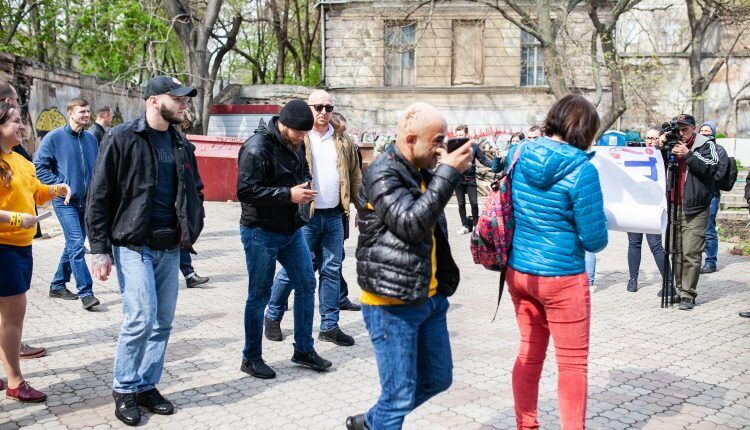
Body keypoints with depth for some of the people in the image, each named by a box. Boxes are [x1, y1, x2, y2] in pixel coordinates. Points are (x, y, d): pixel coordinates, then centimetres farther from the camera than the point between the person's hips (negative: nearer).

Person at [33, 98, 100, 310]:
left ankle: (58, 285, 29)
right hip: (65, 201, -6)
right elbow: (39, 165, -5)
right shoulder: (54, 137, -6)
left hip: (86, 201, 6)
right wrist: (58, 186, -11)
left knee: (74, 244, 14)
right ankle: (86, 293, -13)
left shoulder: (91, 139, 9)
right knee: (77, 244, -14)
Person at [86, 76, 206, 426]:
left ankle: (147, 385, 24)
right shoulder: (122, 138, -7)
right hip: (133, 246, -6)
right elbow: (99, 196, -7)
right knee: (141, 318, -10)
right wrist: (99, 249, -11)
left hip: (170, 248, 6)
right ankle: (124, 389, 10)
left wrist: (193, 229, 11)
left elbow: (195, 190, 23)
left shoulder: (181, 144, 11)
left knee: (163, 322, 8)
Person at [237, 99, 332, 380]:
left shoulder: (296, 144, 7)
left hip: (292, 230, 8)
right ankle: (251, 358, 19)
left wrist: (305, 187, 2)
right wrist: (288, 194, -26)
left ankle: (304, 350, 25)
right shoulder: (257, 148, -19)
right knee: (260, 294, 2)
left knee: (306, 284, 10)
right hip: (261, 232, -8)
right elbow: (245, 190, -25)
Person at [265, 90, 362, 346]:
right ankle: (272, 317, 20)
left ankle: (330, 326, 18)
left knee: (331, 271, 8)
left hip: (334, 217, 5)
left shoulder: (343, 142, 13)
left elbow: (355, 176, 18)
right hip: (304, 215, -4)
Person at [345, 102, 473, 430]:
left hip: (430, 298, 9)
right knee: (400, 396, -1)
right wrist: (448, 172, -25)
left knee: (438, 378, 20)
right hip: (392, 304, -9)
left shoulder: (422, 171, 10)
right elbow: (412, 223, -28)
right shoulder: (382, 174, -16)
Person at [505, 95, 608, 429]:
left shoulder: (518, 154, -1)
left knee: (529, 353, 20)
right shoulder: (581, 169, -18)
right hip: (561, 276, -6)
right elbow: (594, 239, -16)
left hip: (518, 271, 6)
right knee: (572, 363, 10)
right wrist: (599, 237, 6)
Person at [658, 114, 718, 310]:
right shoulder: (673, 145, 15)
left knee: (691, 253, -8)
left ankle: (688, 295, -4)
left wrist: (688, 155, -19)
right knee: (676, 252, 5)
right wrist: (660, 148, -4)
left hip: (695, 209, -4)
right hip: (674, 207, 4)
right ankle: (678, 289, 14)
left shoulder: (706, 145, 3)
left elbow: (710, 168, -10)